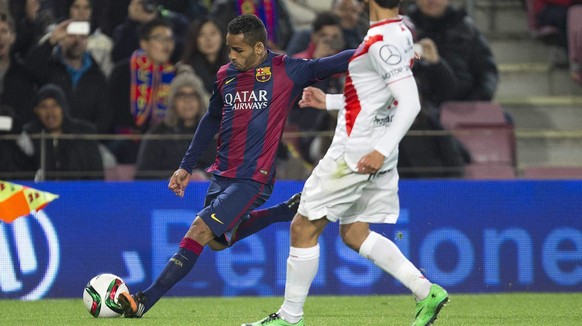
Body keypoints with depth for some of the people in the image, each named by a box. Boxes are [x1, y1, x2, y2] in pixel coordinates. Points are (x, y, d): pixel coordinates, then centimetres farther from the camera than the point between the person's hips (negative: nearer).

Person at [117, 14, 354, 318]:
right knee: (217, 241, 19)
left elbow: (325, 66, -17)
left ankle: (144, 302, -13)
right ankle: (288, 211, 28)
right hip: (221, 174, 8)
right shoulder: (225, 76, 7)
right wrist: (186, 166, 20)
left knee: (198, 233, -16)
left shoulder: (285, 71, -9)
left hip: (252, 179, -8)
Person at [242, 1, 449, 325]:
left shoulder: (383, 40, -19)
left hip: (357, 153, -10)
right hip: (375, 152, 10)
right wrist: (329, 101, 24)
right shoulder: (400, 32, 10)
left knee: (304, 228, 0)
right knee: (354, 233, 15)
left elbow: (410, 102, -26)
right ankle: (426, 292, 7)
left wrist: (381, 151, -31)